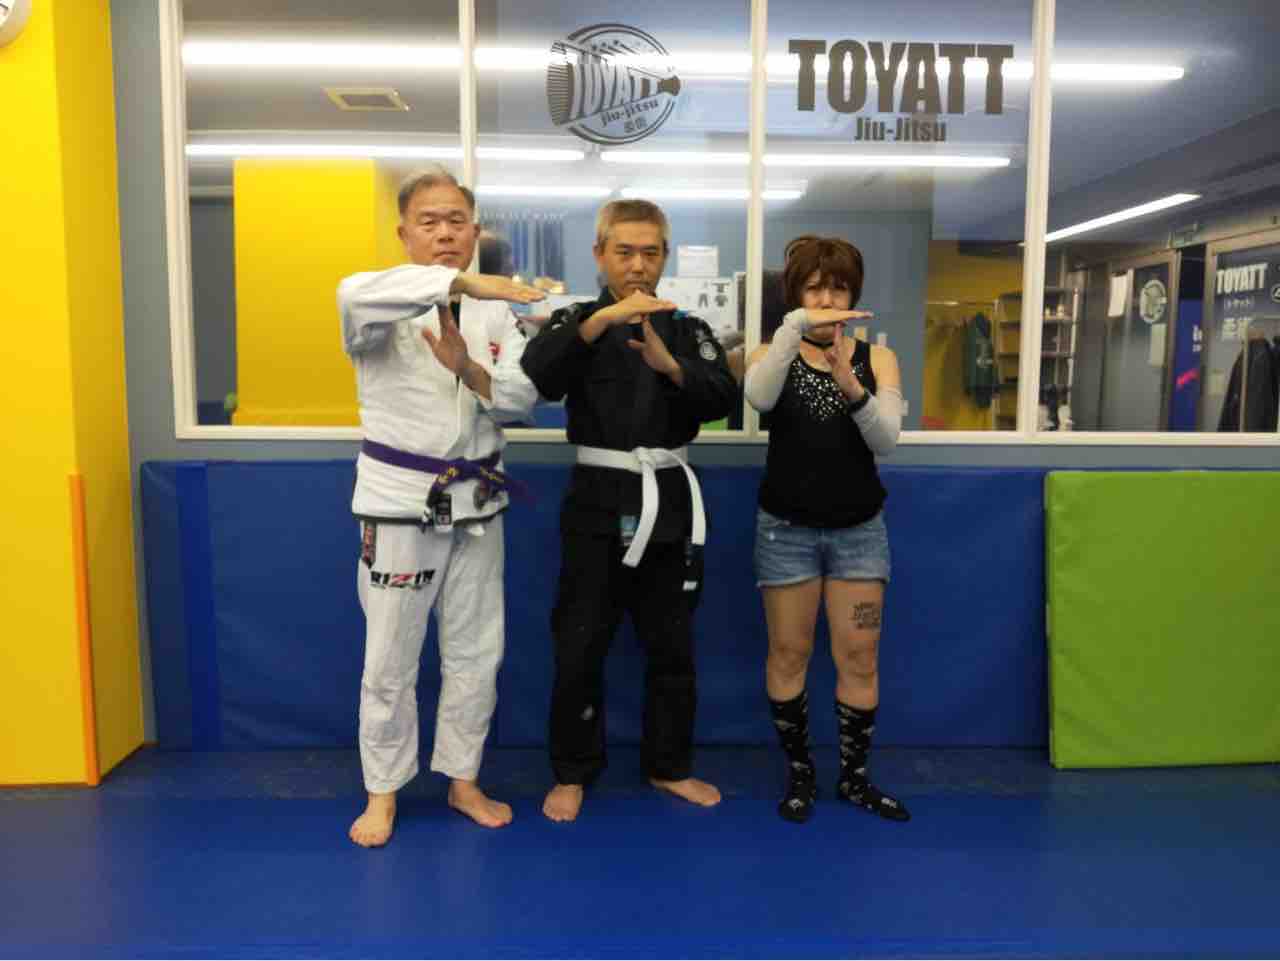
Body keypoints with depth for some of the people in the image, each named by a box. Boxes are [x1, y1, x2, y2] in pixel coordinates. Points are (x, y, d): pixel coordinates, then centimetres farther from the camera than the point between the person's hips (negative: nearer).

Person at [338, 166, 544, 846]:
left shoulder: (494, 312, 6)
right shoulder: (384, 305, -7)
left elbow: (521, 398, -4)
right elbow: (355, 295, -33)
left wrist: (468, 367, -24)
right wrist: (465, 283, -41)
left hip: (476, 500, 4)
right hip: (400, 500, -4)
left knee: (476, 651, 12)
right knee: (390, 658, 6)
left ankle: (463, 781, 31)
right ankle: (383, 792, 26)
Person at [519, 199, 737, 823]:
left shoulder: (686, 329, 7)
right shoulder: (576, 321, 1)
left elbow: (722, 399, -8)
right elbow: (537, 378, -20)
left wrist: (669, 364, -25)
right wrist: (602, 319, -30)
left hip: (670, 503, 3)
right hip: (597, 503, -2)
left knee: (671, 648, 13)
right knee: (579, 649, 4)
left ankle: (669, 765, 31)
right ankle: (572, 772, 24)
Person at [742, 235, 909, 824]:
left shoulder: (877, 358, 2)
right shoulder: (772, 355, -1)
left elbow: (886, 440, -12)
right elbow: (759, 398, -25)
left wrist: (852, 388, -29)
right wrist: (797, 326, -33)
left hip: (860, 529, 1)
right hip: (786, 529, -1)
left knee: (859, 657, 5)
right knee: (789, 654, 7)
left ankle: (854, 777, 22)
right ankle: (799, 772, 23)